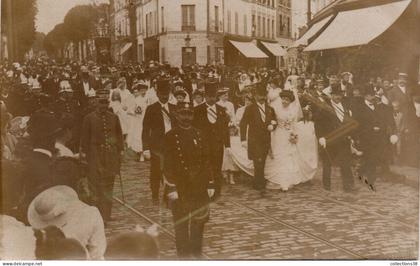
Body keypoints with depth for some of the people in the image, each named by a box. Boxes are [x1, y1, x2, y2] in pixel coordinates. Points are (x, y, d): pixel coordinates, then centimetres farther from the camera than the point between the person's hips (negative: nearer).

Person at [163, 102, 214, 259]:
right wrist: (171, 188, -14)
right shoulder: (171, 137, -5)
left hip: (199, 187, 4)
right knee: (181, 224, 4)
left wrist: (210, 184, 5)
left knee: (199, 222, 9)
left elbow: (206, 161, 8)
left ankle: (196, 254, 24)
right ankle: (184, 256, 17)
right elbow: (167, 165, -9)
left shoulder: (199, 135, 7)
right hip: (180, 188, -3)